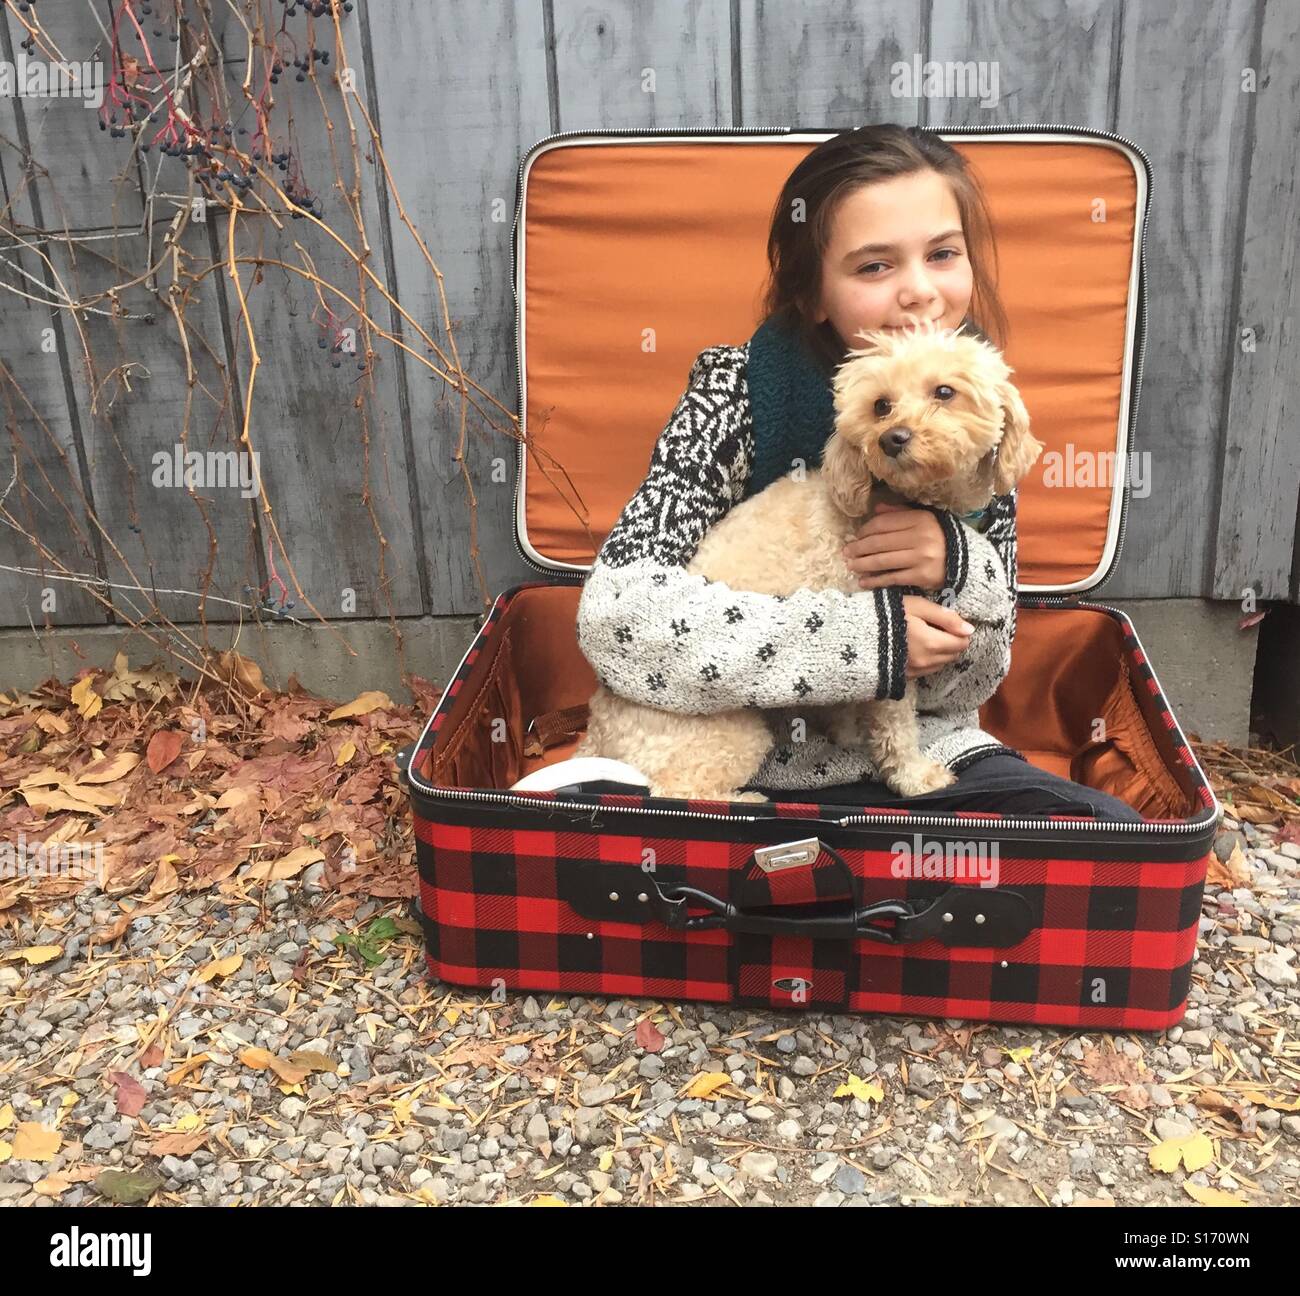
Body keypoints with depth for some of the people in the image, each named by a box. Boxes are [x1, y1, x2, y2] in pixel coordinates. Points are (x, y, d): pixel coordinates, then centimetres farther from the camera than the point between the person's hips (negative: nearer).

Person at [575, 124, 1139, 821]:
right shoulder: (740, 392, -13)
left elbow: (972, 679, 1)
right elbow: (615, 615, -25)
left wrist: (958, 570, -22)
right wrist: (868, 635, -26)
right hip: (750, 770, -2)